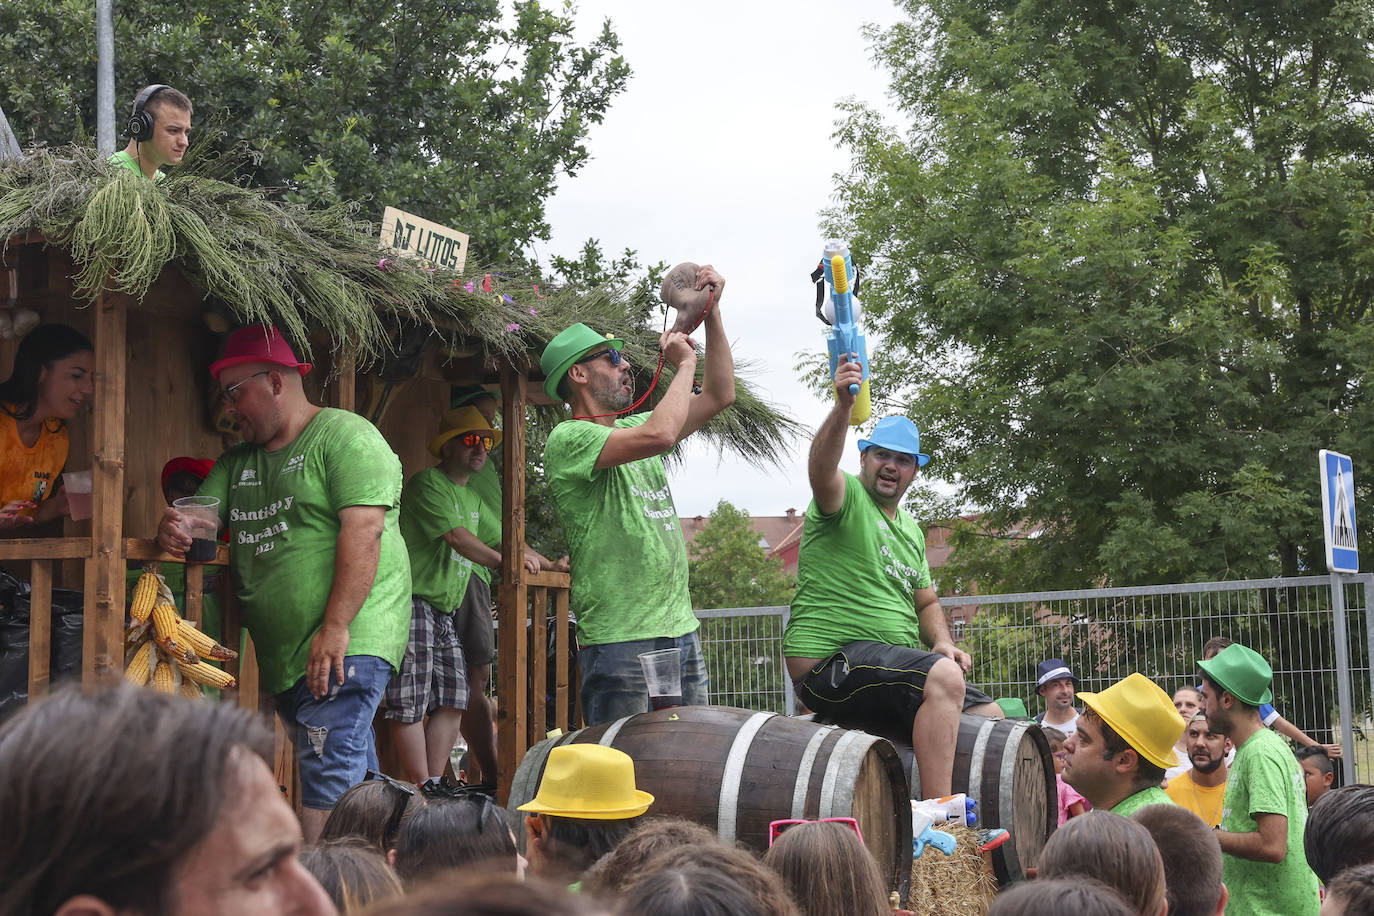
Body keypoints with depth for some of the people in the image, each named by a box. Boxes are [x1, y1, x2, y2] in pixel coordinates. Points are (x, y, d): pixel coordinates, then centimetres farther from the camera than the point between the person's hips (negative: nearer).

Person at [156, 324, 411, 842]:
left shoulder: (346, 436, -5)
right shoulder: (239, 461, 22)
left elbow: (363, 531, -15)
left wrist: (336, 628, -23)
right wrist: (174, 526, -8)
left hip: (348, 640, -8)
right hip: (282, 652, 8)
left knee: (329, 767, -16)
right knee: (353, 767, 11)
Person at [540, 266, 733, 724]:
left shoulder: (633, 428, 19)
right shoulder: (568, 438, -9)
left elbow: (720, 396, 22)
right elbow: (659, 435, -24)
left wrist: (712, 313, 15)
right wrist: (684, 363, -8)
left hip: (681, 631, 8)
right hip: (620, 640, -8)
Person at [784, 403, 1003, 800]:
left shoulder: (910, 529, 22)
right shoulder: (846, 495, -2)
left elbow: (926, 603, 27)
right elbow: (821, 468, -27)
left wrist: (942, 642, 5)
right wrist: (843, 405, -44)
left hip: (892, 670, 9)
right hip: (829, 663, -9)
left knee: (989, 715, 5)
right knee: (944, 677, -29)